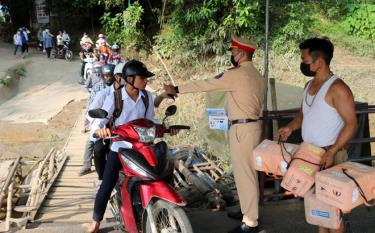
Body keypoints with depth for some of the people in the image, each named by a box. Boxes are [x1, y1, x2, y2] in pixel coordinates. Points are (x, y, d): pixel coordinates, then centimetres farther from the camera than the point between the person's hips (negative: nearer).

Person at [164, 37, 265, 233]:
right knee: (246, 171, 18)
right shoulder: (256, 75, 13)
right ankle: (248, 211, 30)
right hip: (251, 125, 10)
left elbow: (205, 84, -12)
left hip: (242, 128, -10)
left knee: (244, 173, -4)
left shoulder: (237, 74, -16)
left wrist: (177, 89, -4)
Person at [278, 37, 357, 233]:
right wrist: (291, 126, 2)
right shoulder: (310, 85, 8)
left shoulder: (337, 88, -17)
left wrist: (332, 151, -25)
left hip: (330, 155, -8)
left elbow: (351, 124, -18)